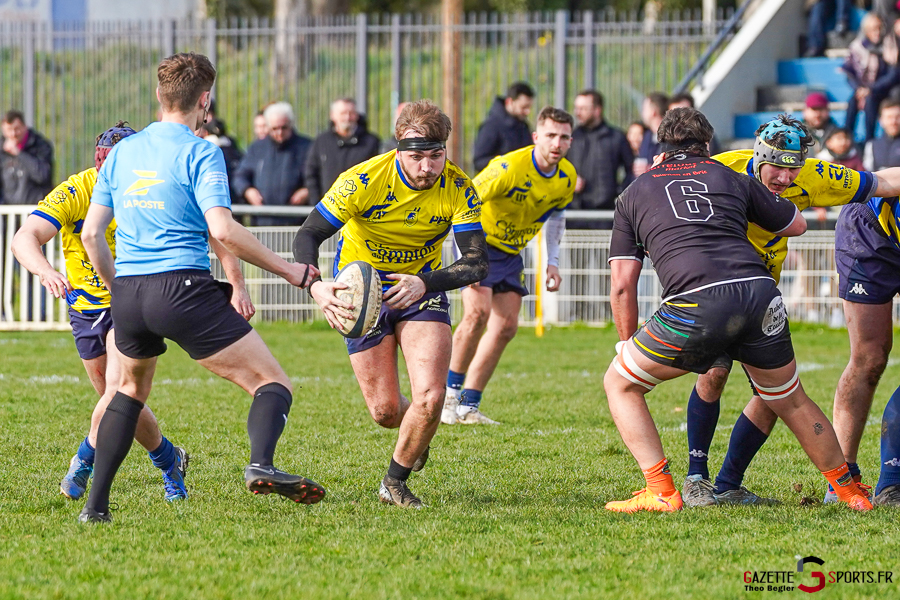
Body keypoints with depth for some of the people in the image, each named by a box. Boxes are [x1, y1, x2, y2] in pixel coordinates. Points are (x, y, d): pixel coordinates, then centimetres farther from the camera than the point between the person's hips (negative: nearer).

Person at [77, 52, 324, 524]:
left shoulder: (122, 152, 14)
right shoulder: (199, 153, -4)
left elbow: (91, 232, 15)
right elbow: (222, 231, -16)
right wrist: (287, 270, -7)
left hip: (127, 293, 6)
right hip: (183, 287, -6)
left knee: (131, 388, 30)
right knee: (273, 383, -3)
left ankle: (95, 504, 23)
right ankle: (260, 464, -32)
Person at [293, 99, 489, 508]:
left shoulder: (459, 190, -18)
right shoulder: (364, 180, -24)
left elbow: (477, 262, -20)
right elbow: (308, 235, -21)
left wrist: (424, 283, -37)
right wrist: (315, 286, -40)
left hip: (422, 287, 1)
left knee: (429, 398, -17)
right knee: (385, 411, -1)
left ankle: (395, 482, 9)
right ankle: (412, 434, 38)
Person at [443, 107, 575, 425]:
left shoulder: (567, 177, -6)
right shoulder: (511, 168, -28)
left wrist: (552, 262, 10)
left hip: (510, 252, 7)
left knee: (506, 327, 0)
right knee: (478, 312, -24)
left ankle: (468, 407, 5)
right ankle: (449, 394, -10)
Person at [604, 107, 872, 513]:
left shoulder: (634, 193, 22)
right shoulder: (732, 178, 25)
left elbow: (622, 285, 18)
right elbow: (797, 225, 36)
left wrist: (629, 345, 29)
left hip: (694, 303, -3)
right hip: (759, 293, 3)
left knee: (619, 385, 16)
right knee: (791, 401, 25)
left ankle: (661, 493, 4)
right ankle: (848, 490, 33)